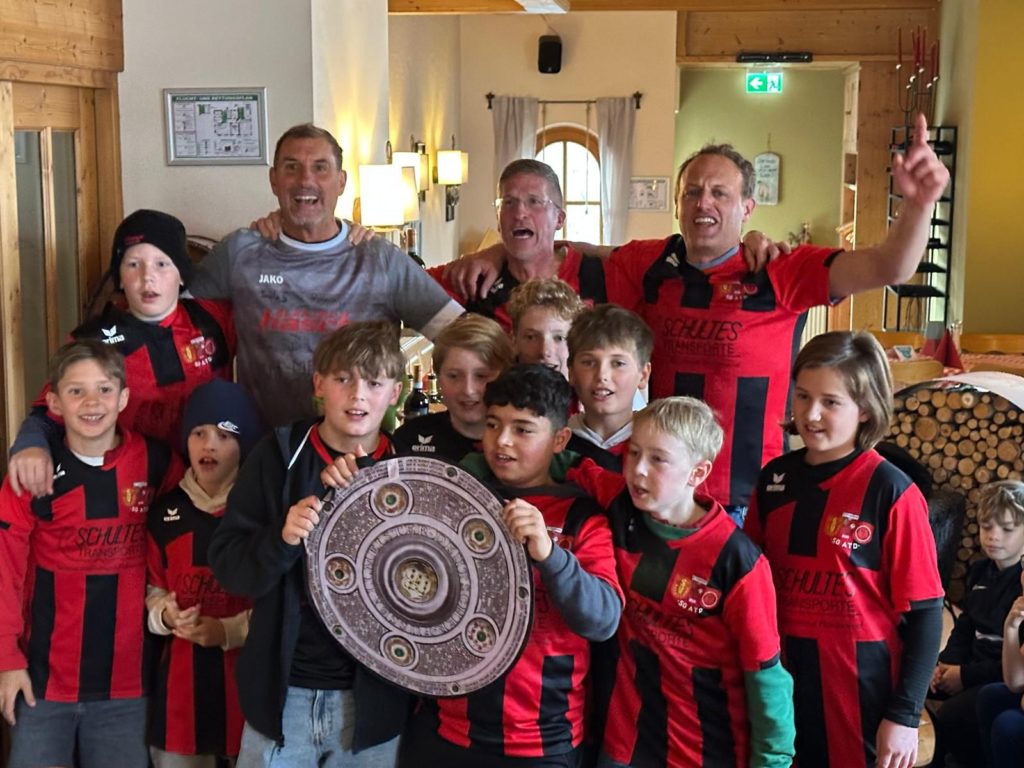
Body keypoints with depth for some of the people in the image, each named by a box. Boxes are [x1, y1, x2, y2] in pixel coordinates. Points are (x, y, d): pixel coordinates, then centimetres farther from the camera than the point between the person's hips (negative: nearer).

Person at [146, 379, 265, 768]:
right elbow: (150, 588, 13)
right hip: (182, 676, 3)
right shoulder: (164, 511, 9)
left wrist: (229, 630, -17)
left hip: (249, 673, -3)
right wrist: (164, 615, -7)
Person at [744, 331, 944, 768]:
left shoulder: (891, 492, -12)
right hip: (786, 679, 4)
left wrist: (904, 715, -10)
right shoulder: (776, 478, 2)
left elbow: (924, 613, -9)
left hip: (863, 682, -4)